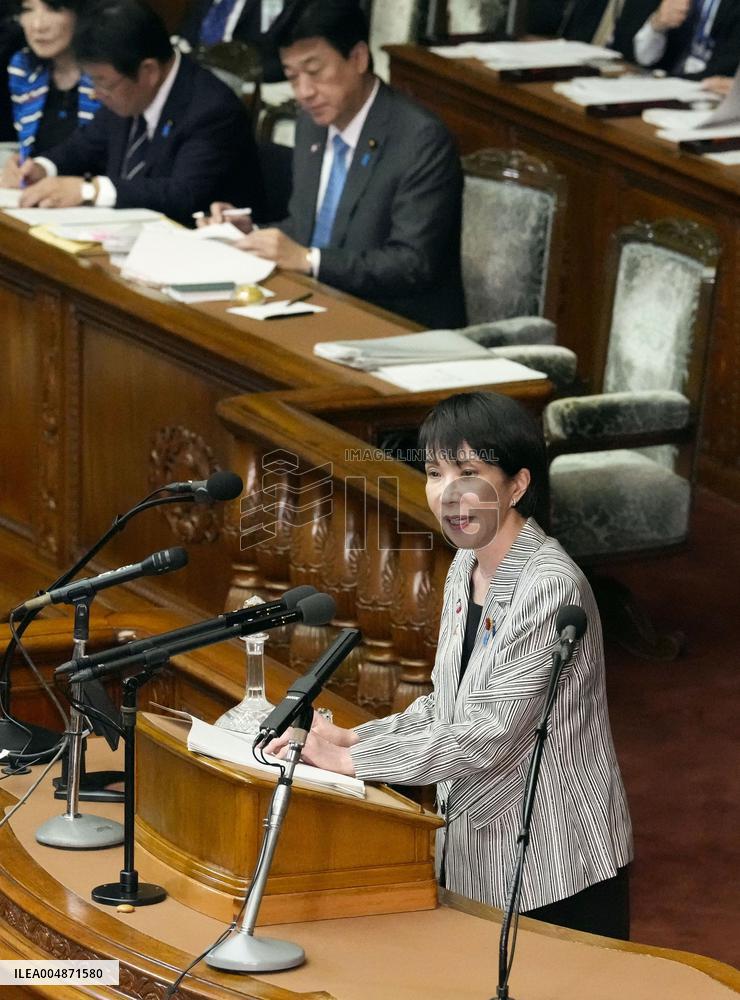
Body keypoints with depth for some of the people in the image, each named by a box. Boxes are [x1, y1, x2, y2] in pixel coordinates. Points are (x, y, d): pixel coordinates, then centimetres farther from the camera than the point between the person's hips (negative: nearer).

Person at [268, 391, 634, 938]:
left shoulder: (550, 587, -21)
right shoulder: (467, 566, 7)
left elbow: (488, 735, -23)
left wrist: (348, 759, -18)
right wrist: (352, 737, 0)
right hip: (475, 855, 8)